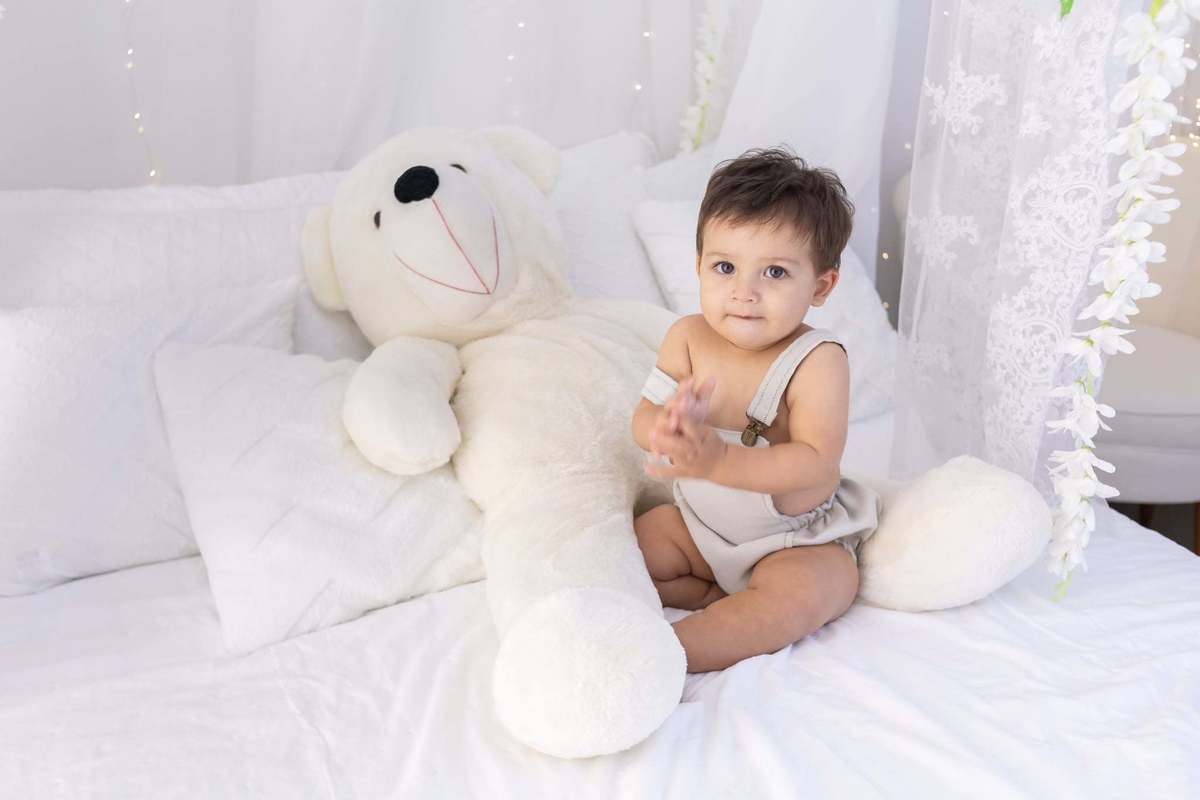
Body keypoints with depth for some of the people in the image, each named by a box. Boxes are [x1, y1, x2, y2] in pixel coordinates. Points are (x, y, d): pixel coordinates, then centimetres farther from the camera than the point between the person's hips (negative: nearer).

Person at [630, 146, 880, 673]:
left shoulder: (817, 360, -24)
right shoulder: (688, 338, -9)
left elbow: (816, 462, -33)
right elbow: (643, 420, -13)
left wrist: (719, 460, -46)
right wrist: (667, 425, -39)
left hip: (798, 540, -5)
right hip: (699, 524, 5)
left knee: (799, 595, -34)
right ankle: (716, 598, -6)